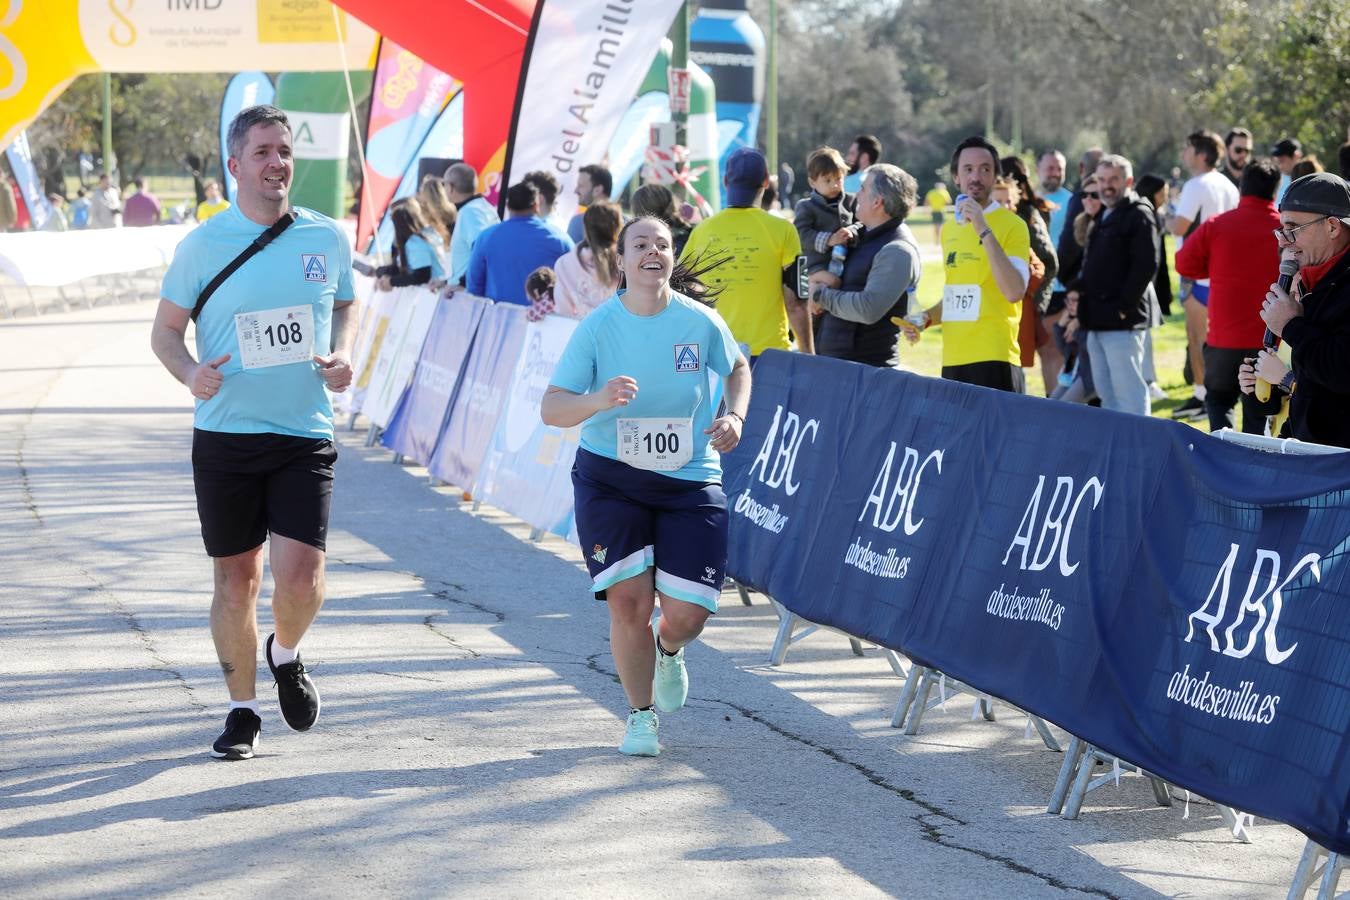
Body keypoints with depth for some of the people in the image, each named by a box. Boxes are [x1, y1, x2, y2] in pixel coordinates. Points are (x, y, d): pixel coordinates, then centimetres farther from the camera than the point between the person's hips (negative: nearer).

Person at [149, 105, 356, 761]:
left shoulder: (328, 238, 4)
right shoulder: (203, 245, -1)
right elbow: (165, 330, 6)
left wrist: (341, 356, 0)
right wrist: (190, 373, -15)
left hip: (305, 435, 0)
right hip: (225, 434, 0)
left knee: (299, 572, -12)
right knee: (235, 577, 6)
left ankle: (286, 654, 21)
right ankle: (242, 710, 22)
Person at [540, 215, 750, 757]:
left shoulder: (701, 321, -5)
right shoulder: (597, 327, -9)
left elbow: (738, 368, 16)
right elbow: (551, 409, -12)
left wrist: (735, 416, -2)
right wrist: (598, 400, -31)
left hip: (690, 482, 1)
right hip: (609, 477, -1)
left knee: (687, 613, -6)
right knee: (628, 599, -10)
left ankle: (668, 652, 34)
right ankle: (641, 716, 14)